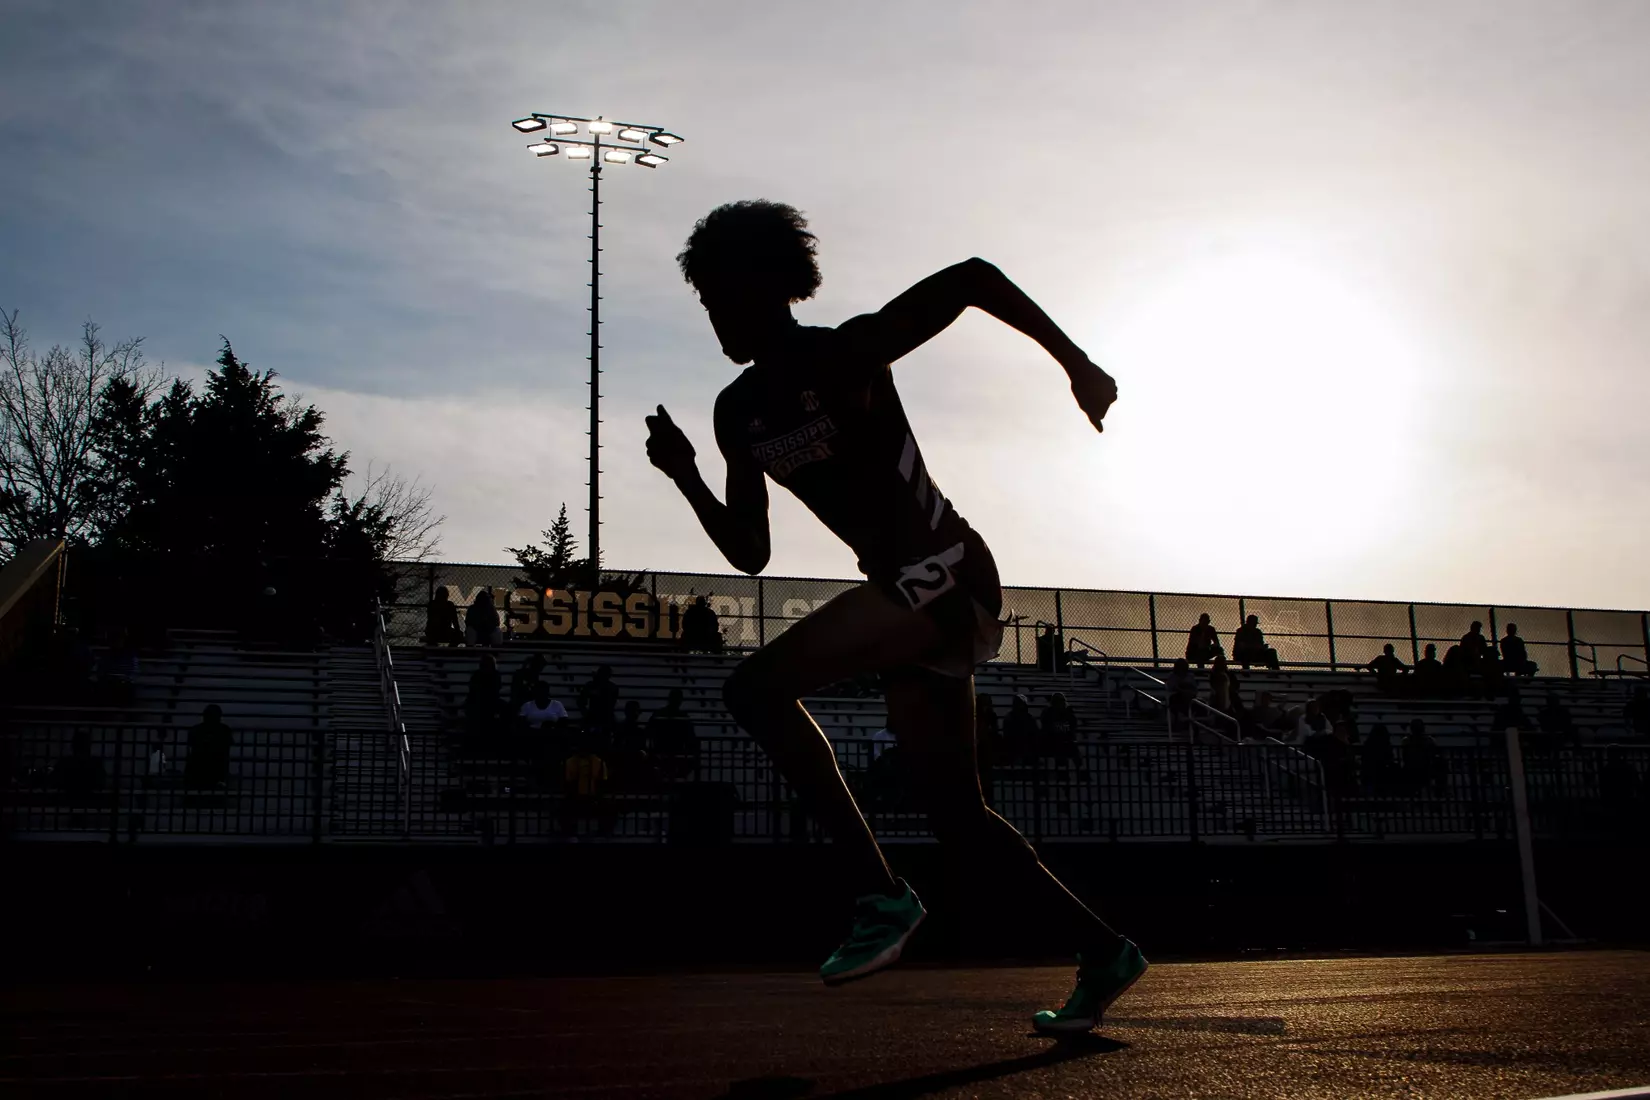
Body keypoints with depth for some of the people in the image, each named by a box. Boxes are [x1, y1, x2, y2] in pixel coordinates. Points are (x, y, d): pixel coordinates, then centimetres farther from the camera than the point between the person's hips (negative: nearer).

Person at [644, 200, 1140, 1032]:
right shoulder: (739, 413, 10)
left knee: (758, 686, -20)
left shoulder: (851, 352, -12)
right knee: (954, 812, 9)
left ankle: (881, 896, -16)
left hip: (945, 572, -9)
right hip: (908, 591, 9)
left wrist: (1076, 364, -14)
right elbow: (750, 555, 12)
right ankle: (1101, 952, 21)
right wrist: (686, 480, -1)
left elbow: (974, 278, -11)